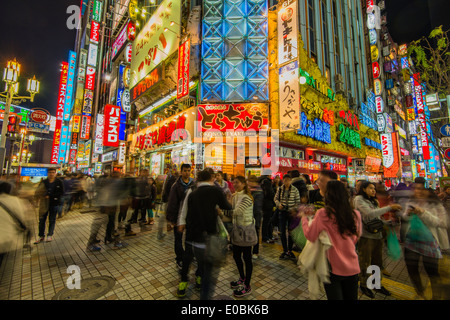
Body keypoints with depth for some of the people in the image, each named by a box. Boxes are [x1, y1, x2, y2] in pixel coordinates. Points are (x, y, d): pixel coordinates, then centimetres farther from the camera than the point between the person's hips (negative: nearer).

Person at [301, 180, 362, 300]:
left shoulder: (323, 214, -22)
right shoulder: (355, 214, -8)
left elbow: (310, 235, -12)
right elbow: (356, 238, 8)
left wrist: (304, 218, 0)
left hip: (333, 267, -4)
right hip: (353, 267, 5)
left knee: (334, 296, 13)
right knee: (351, 297, 23)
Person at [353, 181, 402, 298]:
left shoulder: (374, 201, 13)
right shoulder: (359, 199, -12)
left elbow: (378, 218, 16)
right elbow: (370, 214, -24)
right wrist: (389, 207, -20)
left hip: (378, 235, 7)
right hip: (365, 236, -7)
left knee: (377, 263, 20)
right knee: (365, 263, 8)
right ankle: (364, 285, 27)